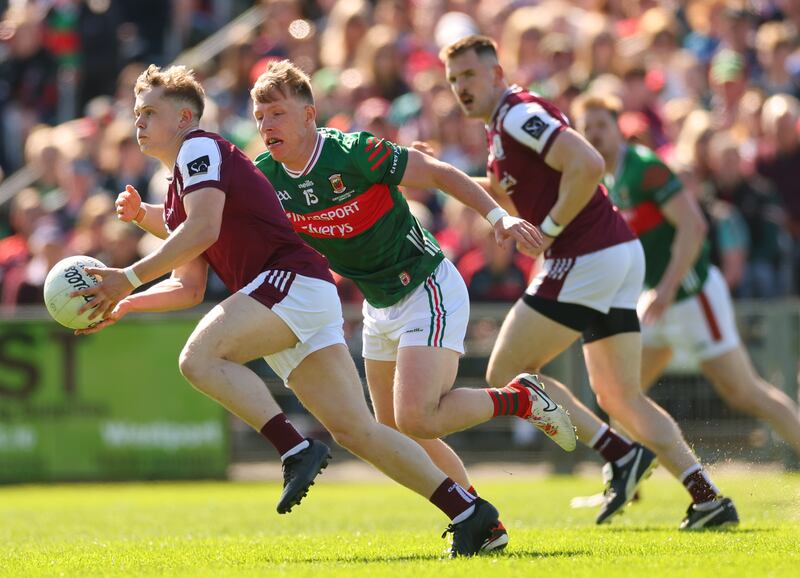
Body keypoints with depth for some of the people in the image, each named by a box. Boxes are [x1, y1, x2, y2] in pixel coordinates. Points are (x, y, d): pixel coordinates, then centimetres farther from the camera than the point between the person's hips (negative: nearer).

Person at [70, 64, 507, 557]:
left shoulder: (199, 147, -2)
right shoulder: (176, 194, 27)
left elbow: (202, 229, -17)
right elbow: (189, 288, 25)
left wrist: (130, 277, -16)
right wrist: (127, 304, 12)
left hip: (294, 280, -9)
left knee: (200, 356, -26)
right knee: (358, 431, 3)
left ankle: (296, 450, -26)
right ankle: (470, 513, 1)